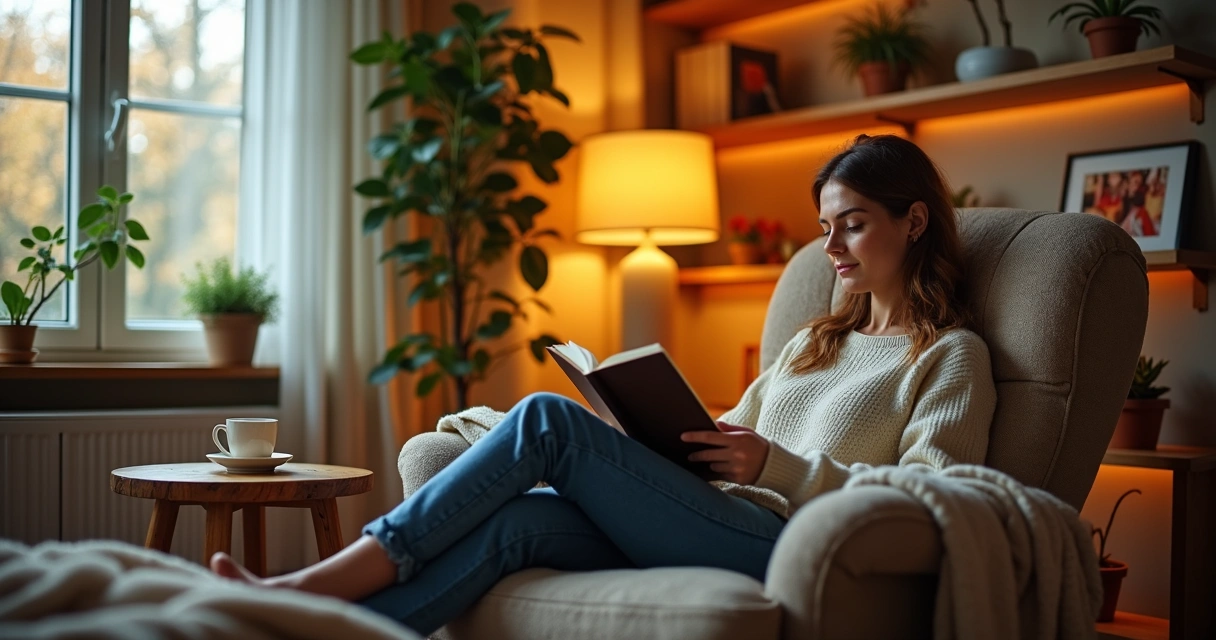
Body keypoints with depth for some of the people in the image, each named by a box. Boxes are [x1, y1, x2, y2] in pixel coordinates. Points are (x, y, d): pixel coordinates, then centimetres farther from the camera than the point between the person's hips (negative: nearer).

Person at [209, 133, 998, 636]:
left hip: (782, 544, -6)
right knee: (519, 518, -24)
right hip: (703, 530, 6)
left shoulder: (953, 357, 10)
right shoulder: (813, 343, 30)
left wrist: (778, 465, -15)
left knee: (549, 419, -21)